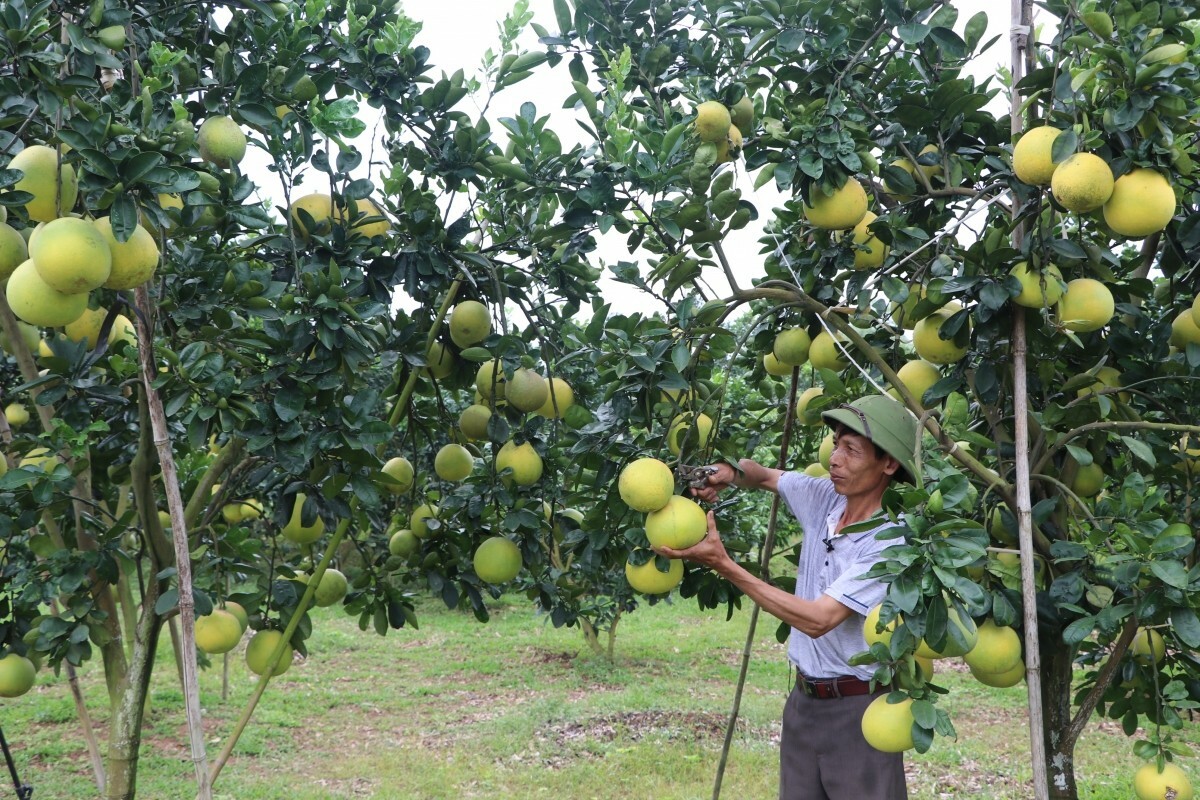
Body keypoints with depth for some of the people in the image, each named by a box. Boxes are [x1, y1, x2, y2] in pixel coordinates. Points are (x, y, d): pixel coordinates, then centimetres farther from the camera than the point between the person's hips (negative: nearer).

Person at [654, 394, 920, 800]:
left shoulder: (891, 543, -20)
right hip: (803, 700, 7)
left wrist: (723, 564, -26)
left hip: (858, 709, -6)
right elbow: (763, 476, 19)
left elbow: (818, 620, -26)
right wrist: (730, 472, -7)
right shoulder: (823, 498, 0)